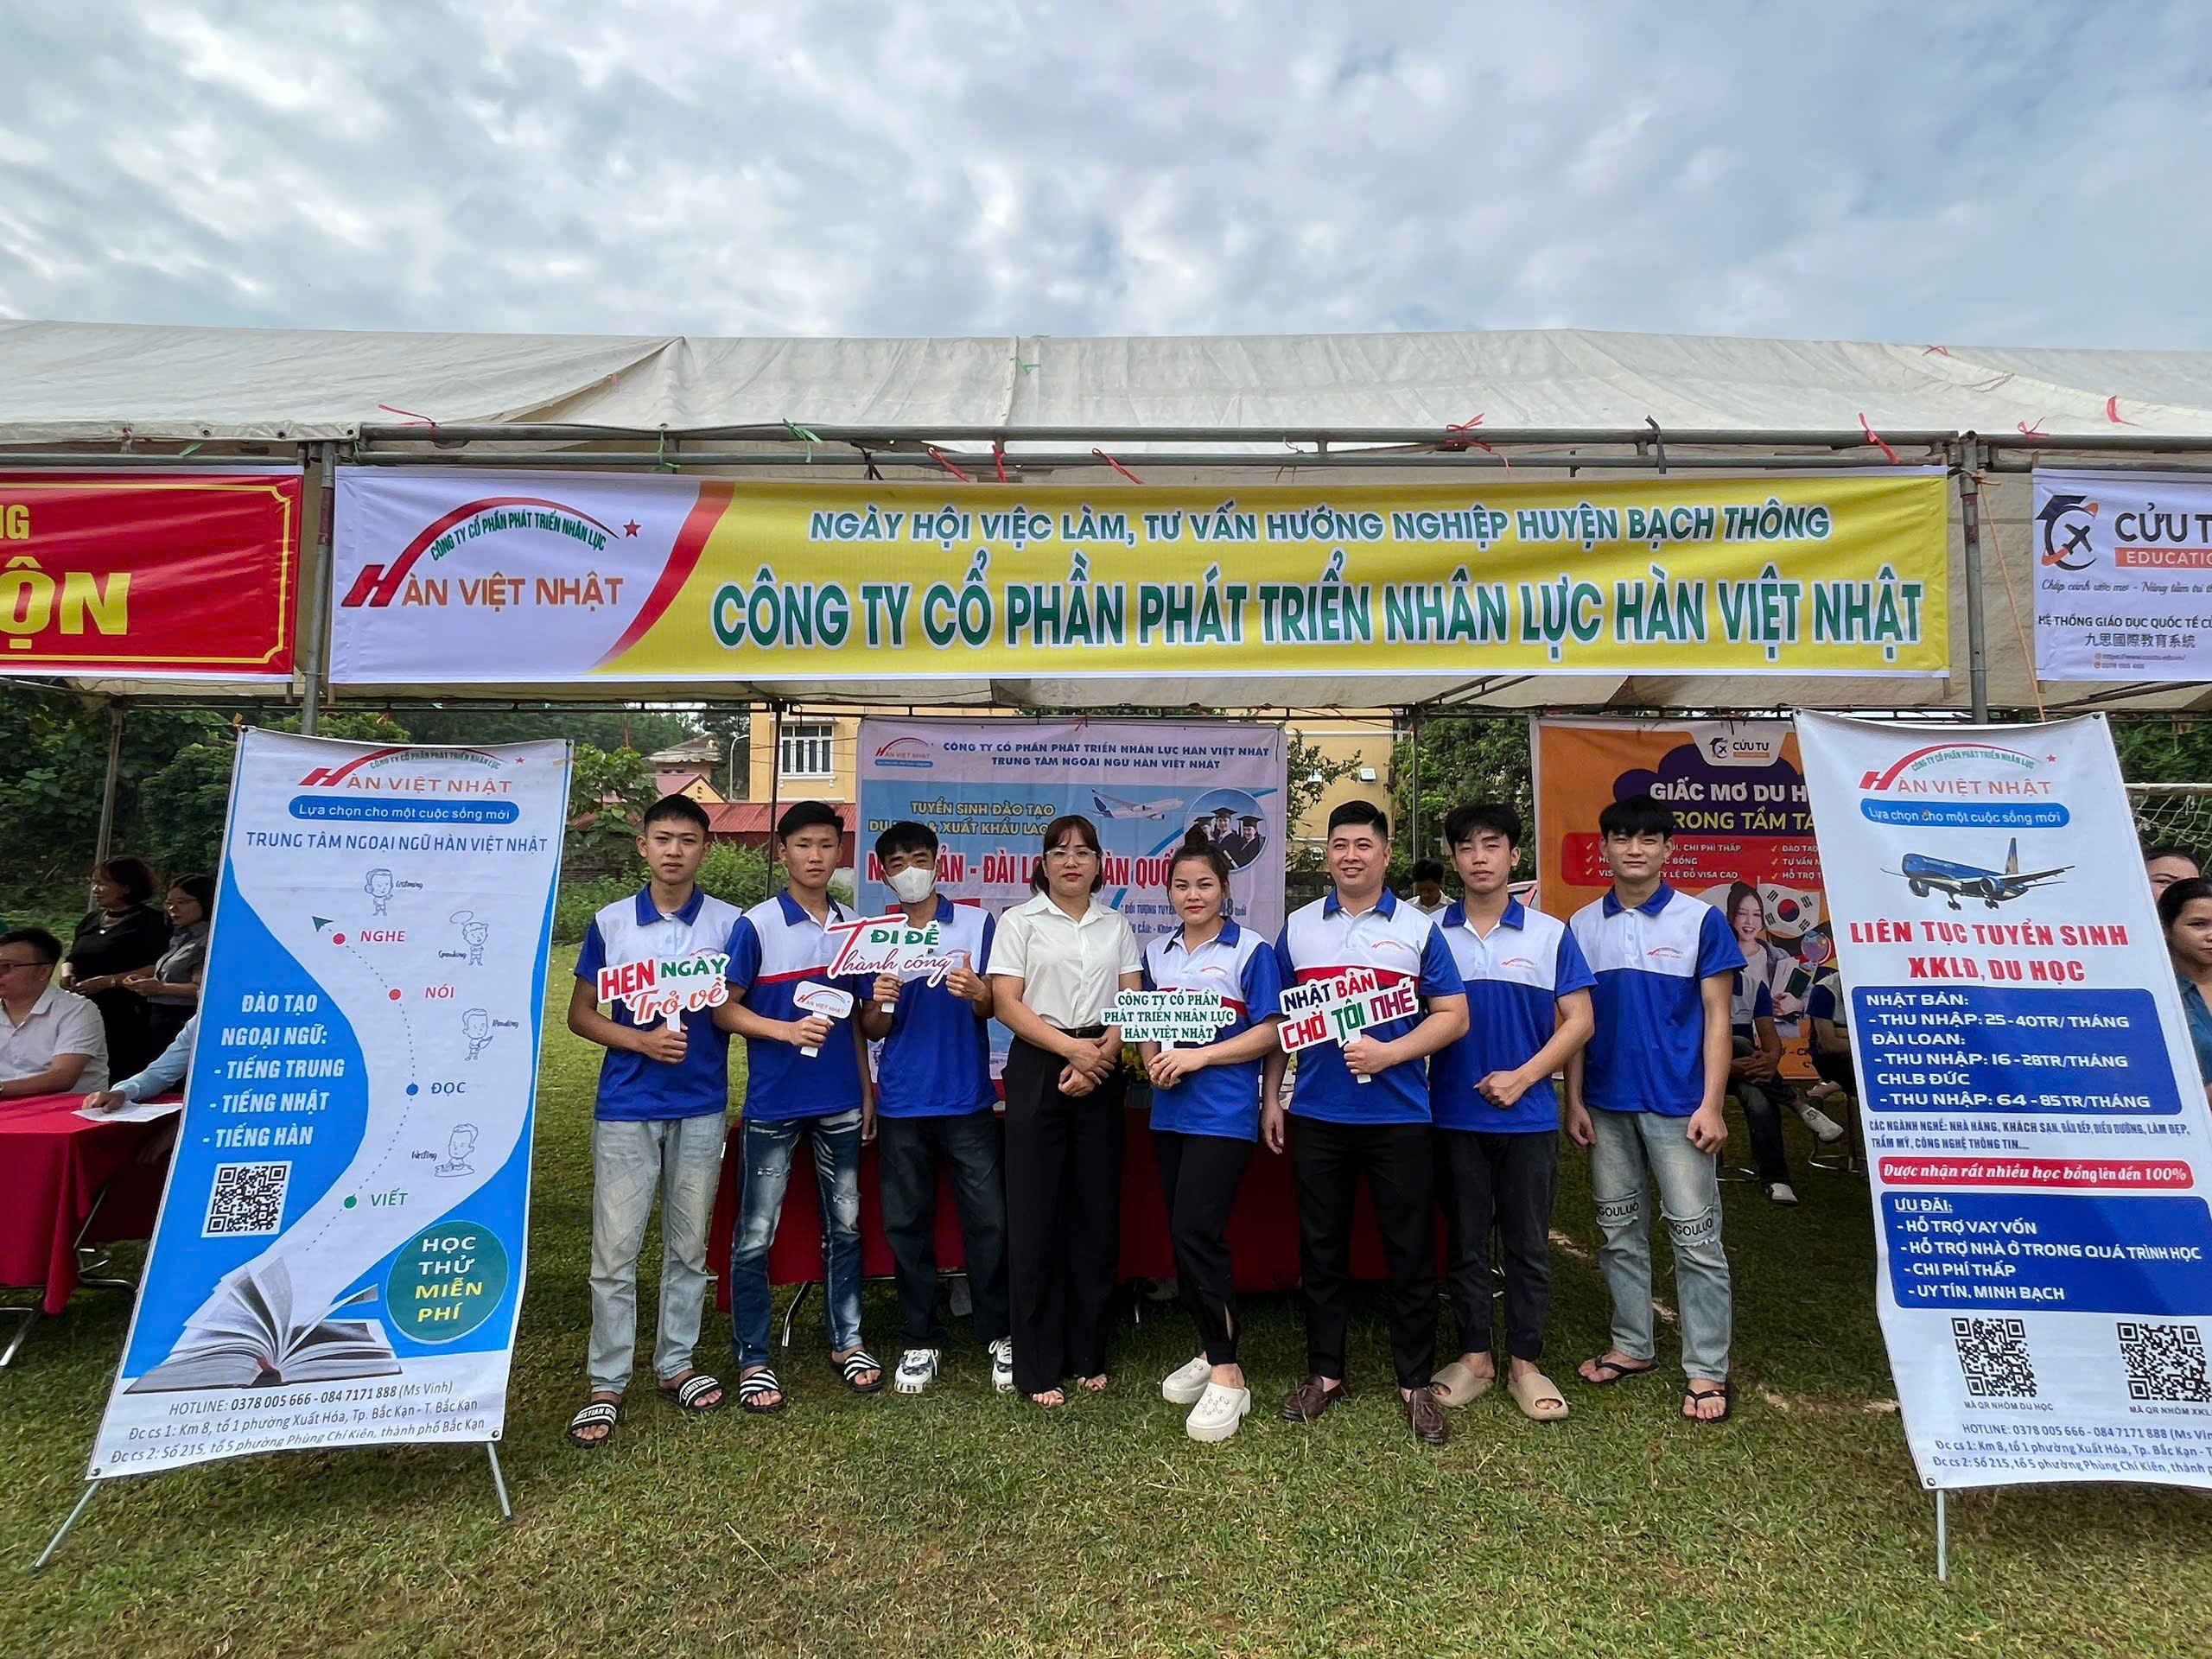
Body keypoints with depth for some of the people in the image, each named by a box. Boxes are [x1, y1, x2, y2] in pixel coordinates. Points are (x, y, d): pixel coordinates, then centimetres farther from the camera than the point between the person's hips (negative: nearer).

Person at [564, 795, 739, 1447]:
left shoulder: (729, 923, 0)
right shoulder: (610, 923, 1)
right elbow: (581, 1014, 4)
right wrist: (643, 1040, -13)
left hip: (701, 1106, 1)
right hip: (626, 1106, 0)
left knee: (687, 1245, 12)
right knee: (614, 1251, 2)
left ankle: (676, 1364, 27)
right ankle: (606, 1383, 16)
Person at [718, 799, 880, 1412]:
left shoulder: (854, 927, 7)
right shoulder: (756, 925, -6)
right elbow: (724, 1010, -7)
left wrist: (867, 1092, 10)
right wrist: (790, 1030, -21)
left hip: (840, 1103, 4)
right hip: (773, 1103, -4)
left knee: (845, 1225, 13)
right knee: (755, 1236, 4)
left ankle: (847, 1341, 29)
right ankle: (753, 1360, 19)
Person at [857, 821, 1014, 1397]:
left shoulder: (977, 924, 2)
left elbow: (993, 1009, 1)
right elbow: (871, 1031, 7)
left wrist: (977, 994, -22)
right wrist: (880, 1004, -15)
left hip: (967, 1098, -1)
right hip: (901, 1103, 2)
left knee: (988, 1219, 0)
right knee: (906, 1223, 7)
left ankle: (999, 1335, 17)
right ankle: (921, 1340, 23)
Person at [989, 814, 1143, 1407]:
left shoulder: (1117, 925, 12)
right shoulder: (1019, 921, 4)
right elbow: (1007, 1004, -5)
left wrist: (1102, 1055, -11)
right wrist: (1072, 1047, -15)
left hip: (1101, 1073, 3)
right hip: (1038, 1069, -3)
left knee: (1097, 1211, 6)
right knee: (1036, 1214, -1)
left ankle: (1090, 1355, 20)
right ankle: (1038, 1366, 10)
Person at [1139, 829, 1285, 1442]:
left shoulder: (1251, 950, -4)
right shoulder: (1157, 952, 12)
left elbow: (1270, 1031, -8)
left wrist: (1198, 1057, -17)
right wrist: (1154, 1061, -5)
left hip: (1224, 1112, -6)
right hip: (1169, 1110, 6)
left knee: (1197, 1232, -13)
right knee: (1182, 1235, 10)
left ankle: (1227, 1377, -3)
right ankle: (1211, 1351, 27)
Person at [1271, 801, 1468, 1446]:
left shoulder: (1417, 929, 1)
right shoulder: (1298, 927, 7)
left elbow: (1453, 1016, -2)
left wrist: (1390, 1052, -16)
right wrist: (1271, 1098, 6)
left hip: (1398, 1115, -2)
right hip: (1317, 1115, 2)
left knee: (1410, 1250, 6)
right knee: (1321, 1247, 10)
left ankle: (1416, 1382, 21)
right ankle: (1324, 1372, 26)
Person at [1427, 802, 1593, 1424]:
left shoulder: (1550, 933, 1)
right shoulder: (1431, 933, 1)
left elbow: (1578, 1021, -1)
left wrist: (1521, 1077, -11)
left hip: (1529, 1114, 0)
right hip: (1455, 1114, 1)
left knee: (1528, 1244, 8)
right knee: (1465, 1242, 10)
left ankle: (1526, 1362, 22)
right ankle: (1474, 1355, 24)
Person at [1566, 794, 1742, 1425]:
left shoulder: (1700, 920, -3)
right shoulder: (1583, 925, 4)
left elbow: (1716, 1017, -3)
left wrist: (1710, 1105, -10)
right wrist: (1574, 1101, 3)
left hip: (1678, 1106, -3)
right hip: (1607, 1106, 3)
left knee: (1696, 1237, 2)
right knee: (1619, 1232, 13)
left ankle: (1707, 1370, 13)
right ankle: (1632, 1346, 27)